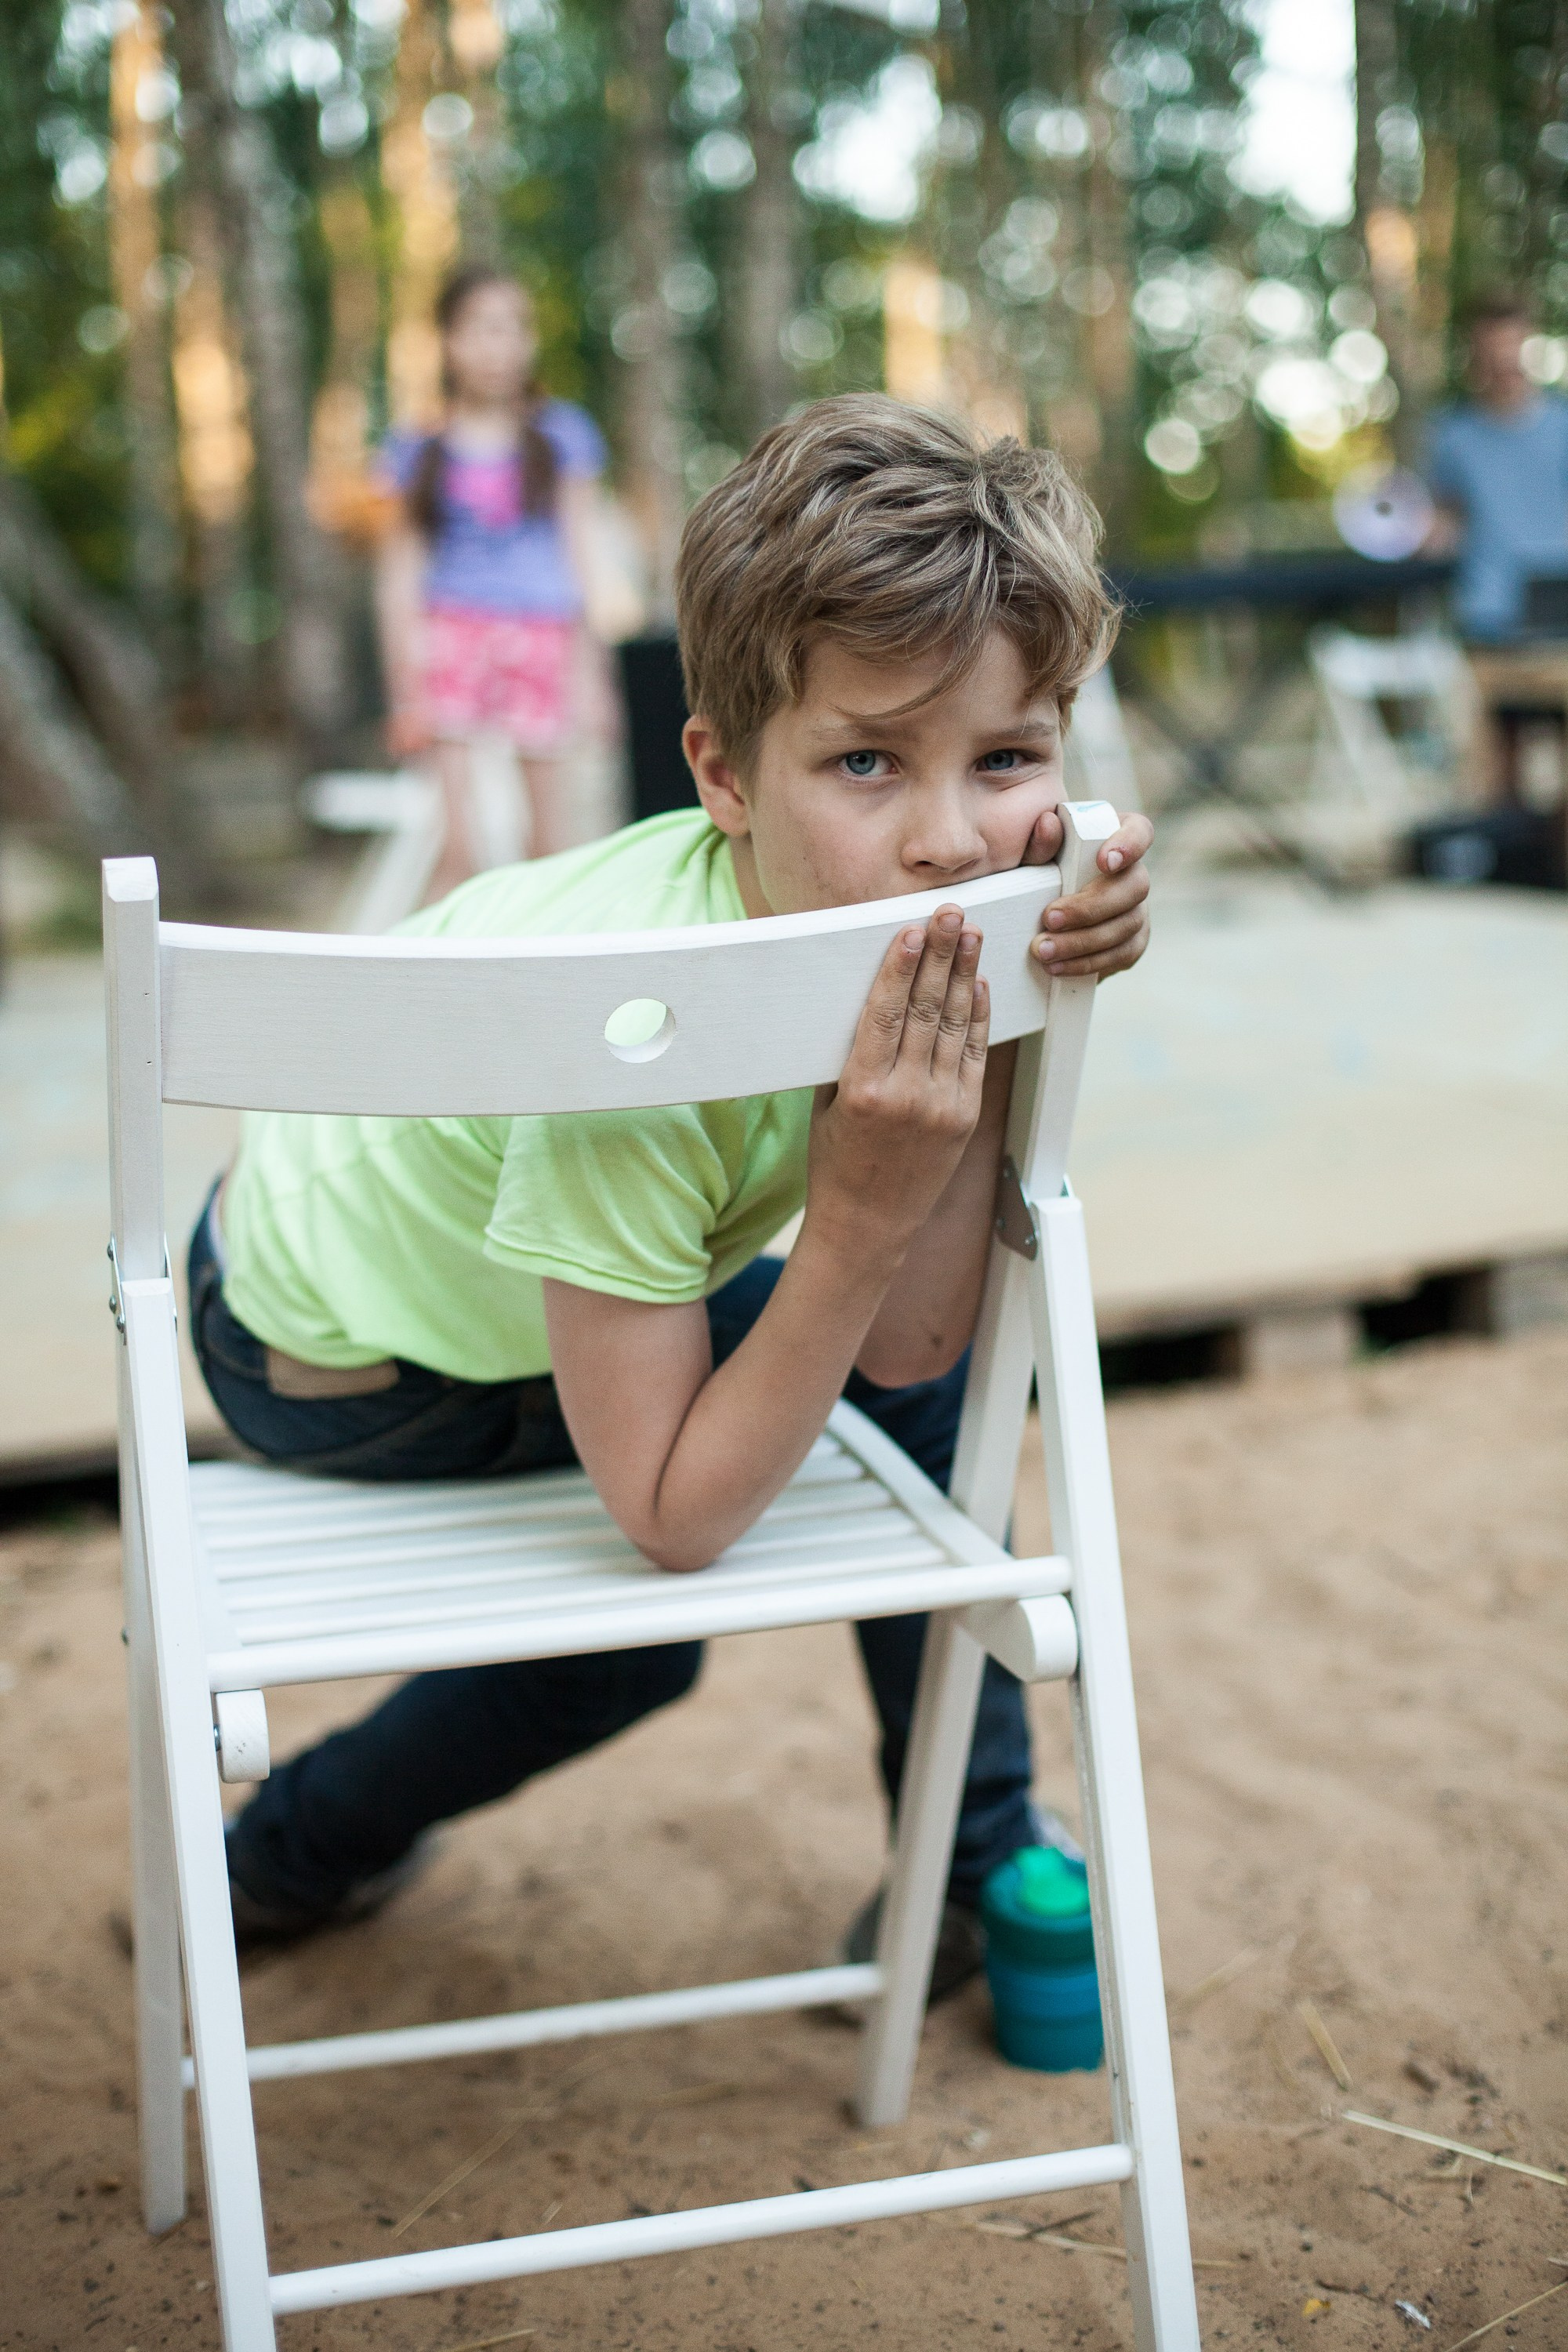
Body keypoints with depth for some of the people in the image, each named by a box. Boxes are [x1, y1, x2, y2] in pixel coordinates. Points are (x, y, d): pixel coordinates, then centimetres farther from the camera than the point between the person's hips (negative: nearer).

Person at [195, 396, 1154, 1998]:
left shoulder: (859, 902, -21)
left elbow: (907, 1340, -19)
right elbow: (676, 1517, -31)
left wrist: (1009, 1019, -30)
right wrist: (862, 1215, -39)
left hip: (434, 1224, 7)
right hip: (326, 1359, -6)